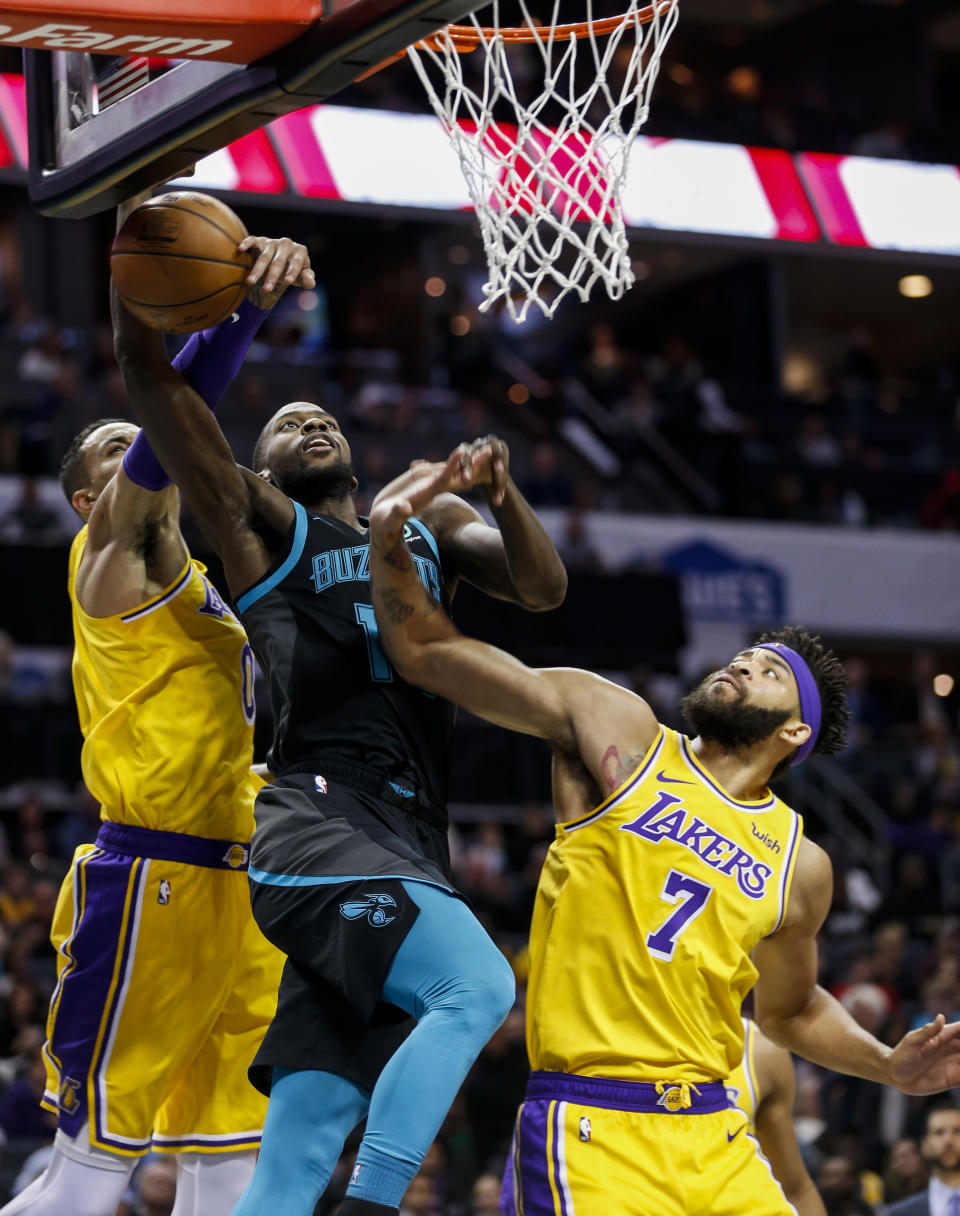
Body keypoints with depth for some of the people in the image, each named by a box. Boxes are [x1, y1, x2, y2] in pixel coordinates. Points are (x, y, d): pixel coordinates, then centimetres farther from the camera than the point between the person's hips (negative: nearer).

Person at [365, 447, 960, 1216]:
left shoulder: (801, 866, 13)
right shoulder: (619, 731, 4)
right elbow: (425, 652, 1)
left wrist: (892, 1066, 13)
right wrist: (388, 527, -14)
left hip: (714, 1140, 5)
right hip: (589, 1131, -5)